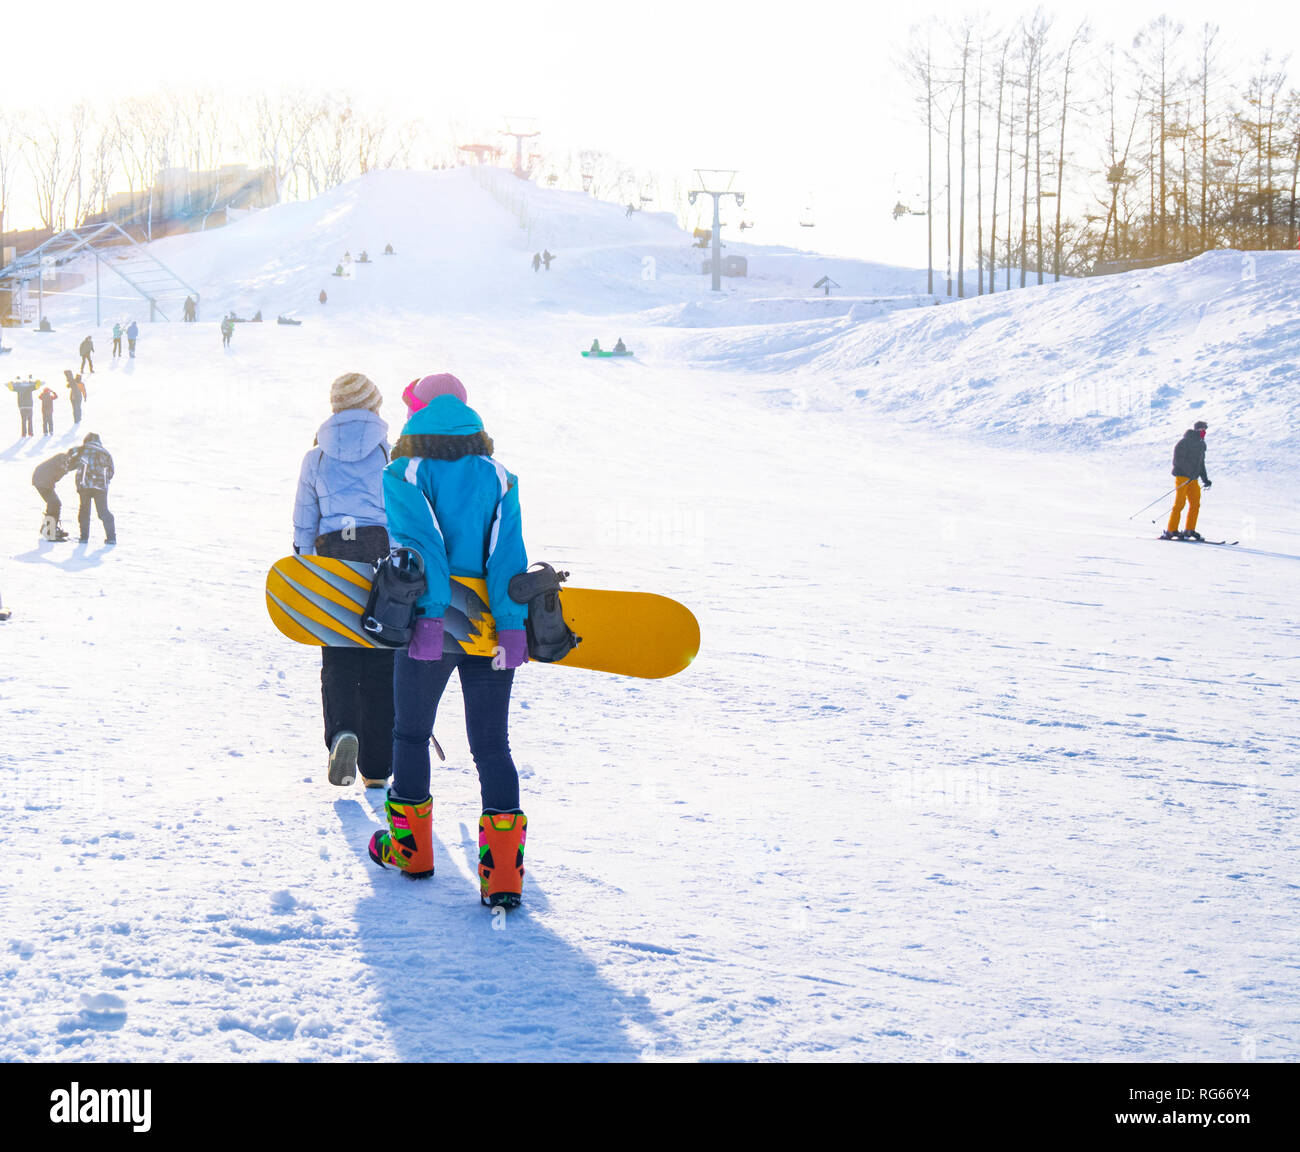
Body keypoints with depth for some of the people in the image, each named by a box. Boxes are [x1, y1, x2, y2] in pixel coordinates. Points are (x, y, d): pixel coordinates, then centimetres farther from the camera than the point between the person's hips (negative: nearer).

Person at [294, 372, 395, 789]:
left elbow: (303, 528, 11)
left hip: (333, 557, 1)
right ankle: (376, 767, 9)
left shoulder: (315, 458, 8)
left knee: (338, 658, 7)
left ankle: (342, 732, -22)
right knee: (381, 661, 6)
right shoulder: (392, 454, 3)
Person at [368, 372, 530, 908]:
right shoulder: (497, 476, 7)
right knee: (491, 744, 3)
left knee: (411, 733, 18)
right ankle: (502, 874, -8)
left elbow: (418, 545, -16)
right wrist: (512, 623, -10)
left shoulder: (404, 477, -2)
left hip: (431, 627, -2)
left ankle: (410, 846, 30)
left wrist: (430, 615, -22)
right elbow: (507, 552, -3)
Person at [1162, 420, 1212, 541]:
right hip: (1182, 475, -8)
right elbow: (1178, 460, -17)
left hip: (1192, 478, 8)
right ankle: (1171, 531, -9)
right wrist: (1191, 472, -23)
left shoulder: (1201, 444, 16)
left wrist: (1205, 479, 16)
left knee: (1195, 504, 2)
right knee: (1179, 503, -11)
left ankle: (1189, 531, 8)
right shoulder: (1185, 442, -11)